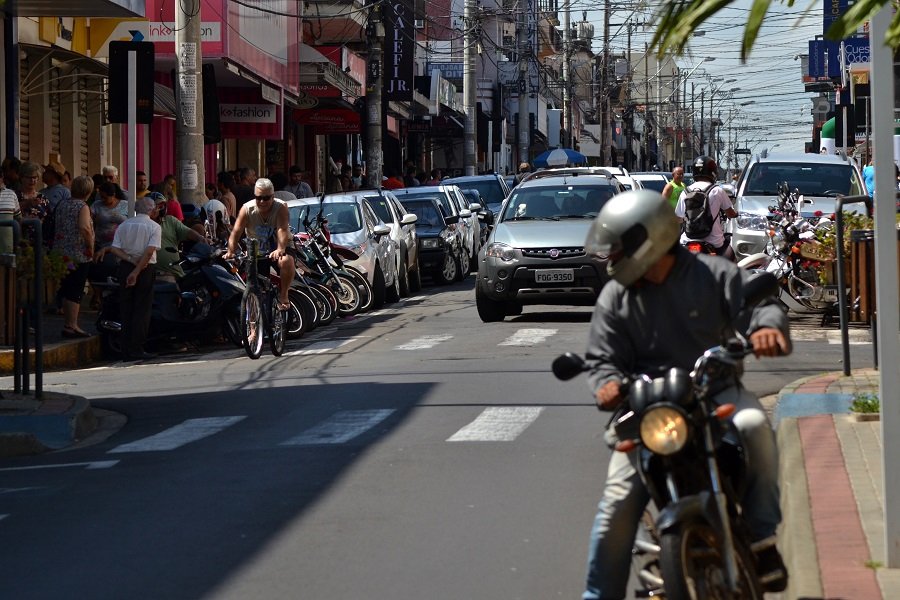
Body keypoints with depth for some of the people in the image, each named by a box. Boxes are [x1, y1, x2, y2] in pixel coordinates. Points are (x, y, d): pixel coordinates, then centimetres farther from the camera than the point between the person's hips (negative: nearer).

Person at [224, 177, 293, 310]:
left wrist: (280, 250, -50)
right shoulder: (247, 209, -13)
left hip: (276, 250, -3)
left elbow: (282, 230, -32)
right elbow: (236, 232, -19)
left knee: (286, 261, -34)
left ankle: (283, 294, -13)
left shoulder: (281, 208, -18)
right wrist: (230, 252, -36)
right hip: (257, 253, 3)